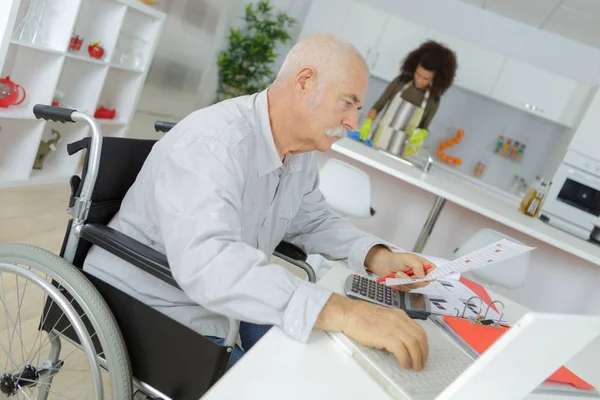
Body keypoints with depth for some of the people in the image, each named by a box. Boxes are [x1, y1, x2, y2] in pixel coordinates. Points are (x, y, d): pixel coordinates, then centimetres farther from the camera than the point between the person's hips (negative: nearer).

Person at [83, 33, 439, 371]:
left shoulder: (301, 150, -2)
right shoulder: (213, 143, -31)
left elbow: (313, 221, 10)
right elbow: (207, 262, -45)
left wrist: (376, 256, -10)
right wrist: (339, 311, -53)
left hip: (216, 309, 8)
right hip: (143, 310, -8)